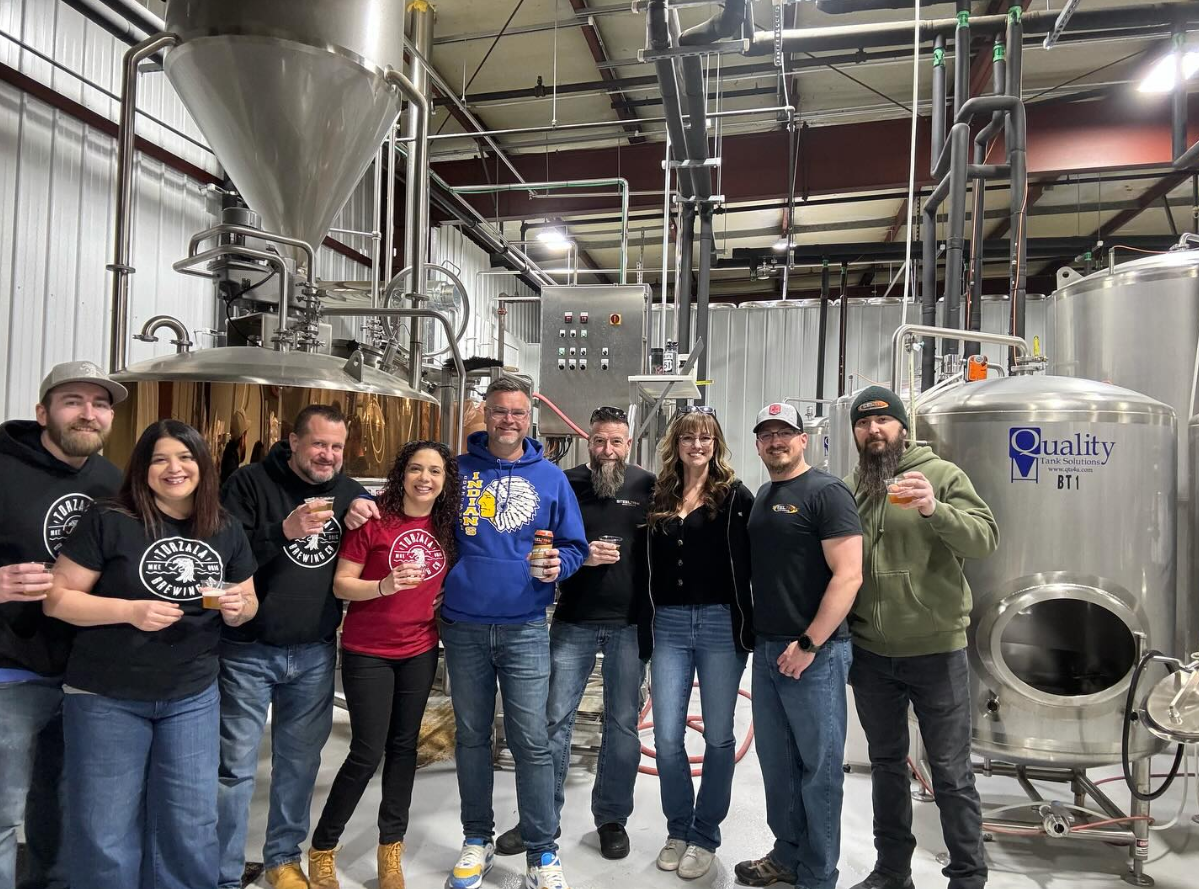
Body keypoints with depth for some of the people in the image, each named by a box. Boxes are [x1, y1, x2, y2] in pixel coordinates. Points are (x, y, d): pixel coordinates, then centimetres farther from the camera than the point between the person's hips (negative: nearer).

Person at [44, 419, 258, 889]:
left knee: (191, 828, 12)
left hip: (193, 697, 3)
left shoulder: (227, 532, 3)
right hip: (107, 697, -3)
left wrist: (237, 607, -11)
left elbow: (248, 602, 12)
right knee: (105, 832, 9)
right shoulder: (108, 521, -10)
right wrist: (131, 610, -23)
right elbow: (57, 599, -9)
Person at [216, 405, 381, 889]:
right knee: (235, 766, 4)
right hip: (248, 651, -4)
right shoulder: (250, 483, -7)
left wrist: (362, 524, -7)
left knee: (300, 761, 14)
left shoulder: (350, 492, 6)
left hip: (314, 654, 4)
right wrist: (284, 532, -27)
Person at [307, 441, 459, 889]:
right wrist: (384, 586, -28)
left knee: (403, 746, 12)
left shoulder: (445, 526, 1)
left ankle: (391, 847, 27)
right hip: (368, 652, -5)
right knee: (367, 753, 0)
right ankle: (322, 848, 22)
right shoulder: (374, 519, -14)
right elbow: (341, 584, -13)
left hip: (420, 651, 5)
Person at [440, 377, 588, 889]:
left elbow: (574, 546, 7)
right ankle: (477, 839, 31)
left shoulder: (550, 478, 3)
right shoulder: (458, 470, 4)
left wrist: (558, 564, -14)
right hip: (463, 628, 2)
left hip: (524, 630, -1)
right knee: (471, 736, 13)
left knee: (531, 742, -1)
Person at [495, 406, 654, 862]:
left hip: (629, 623, 0)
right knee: (554, 720, 6)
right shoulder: (565, 484, -1)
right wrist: (580, 555, -15)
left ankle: (612, 818, 28)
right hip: (573, 621, 0)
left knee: (623, 724, 11)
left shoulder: (647, 485, -2)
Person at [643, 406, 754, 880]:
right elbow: (647, 569, 11)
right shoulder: (659, 497, 9)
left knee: (718, 736, 8)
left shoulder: (735, 496, -2)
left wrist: (752, 628, -9)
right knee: (666, 737, 5)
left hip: (721, 624, -3)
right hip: (668, 625, 3)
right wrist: (645, 636, 10)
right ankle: (678, 829, 26)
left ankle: (705, 835, 25)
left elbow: (754, 565, -4)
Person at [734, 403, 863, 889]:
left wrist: (808, 644, -19)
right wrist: (758, 635, 12)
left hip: (814, 653, -7)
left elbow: (848, 576, -18)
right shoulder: (762, 497, 13)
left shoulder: (826, 492, -11)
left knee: (818, 766, 5)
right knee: (775, 759, 16)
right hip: (766, 648, 8)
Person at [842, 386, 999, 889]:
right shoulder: (848, 488, 5)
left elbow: (986, 539, -16)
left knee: (951, 773, 6)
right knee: (886, 763, 18)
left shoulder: (940, 474, -6)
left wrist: (934, 509, -33)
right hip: (870, 655, 4)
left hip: (936, 650, -4)